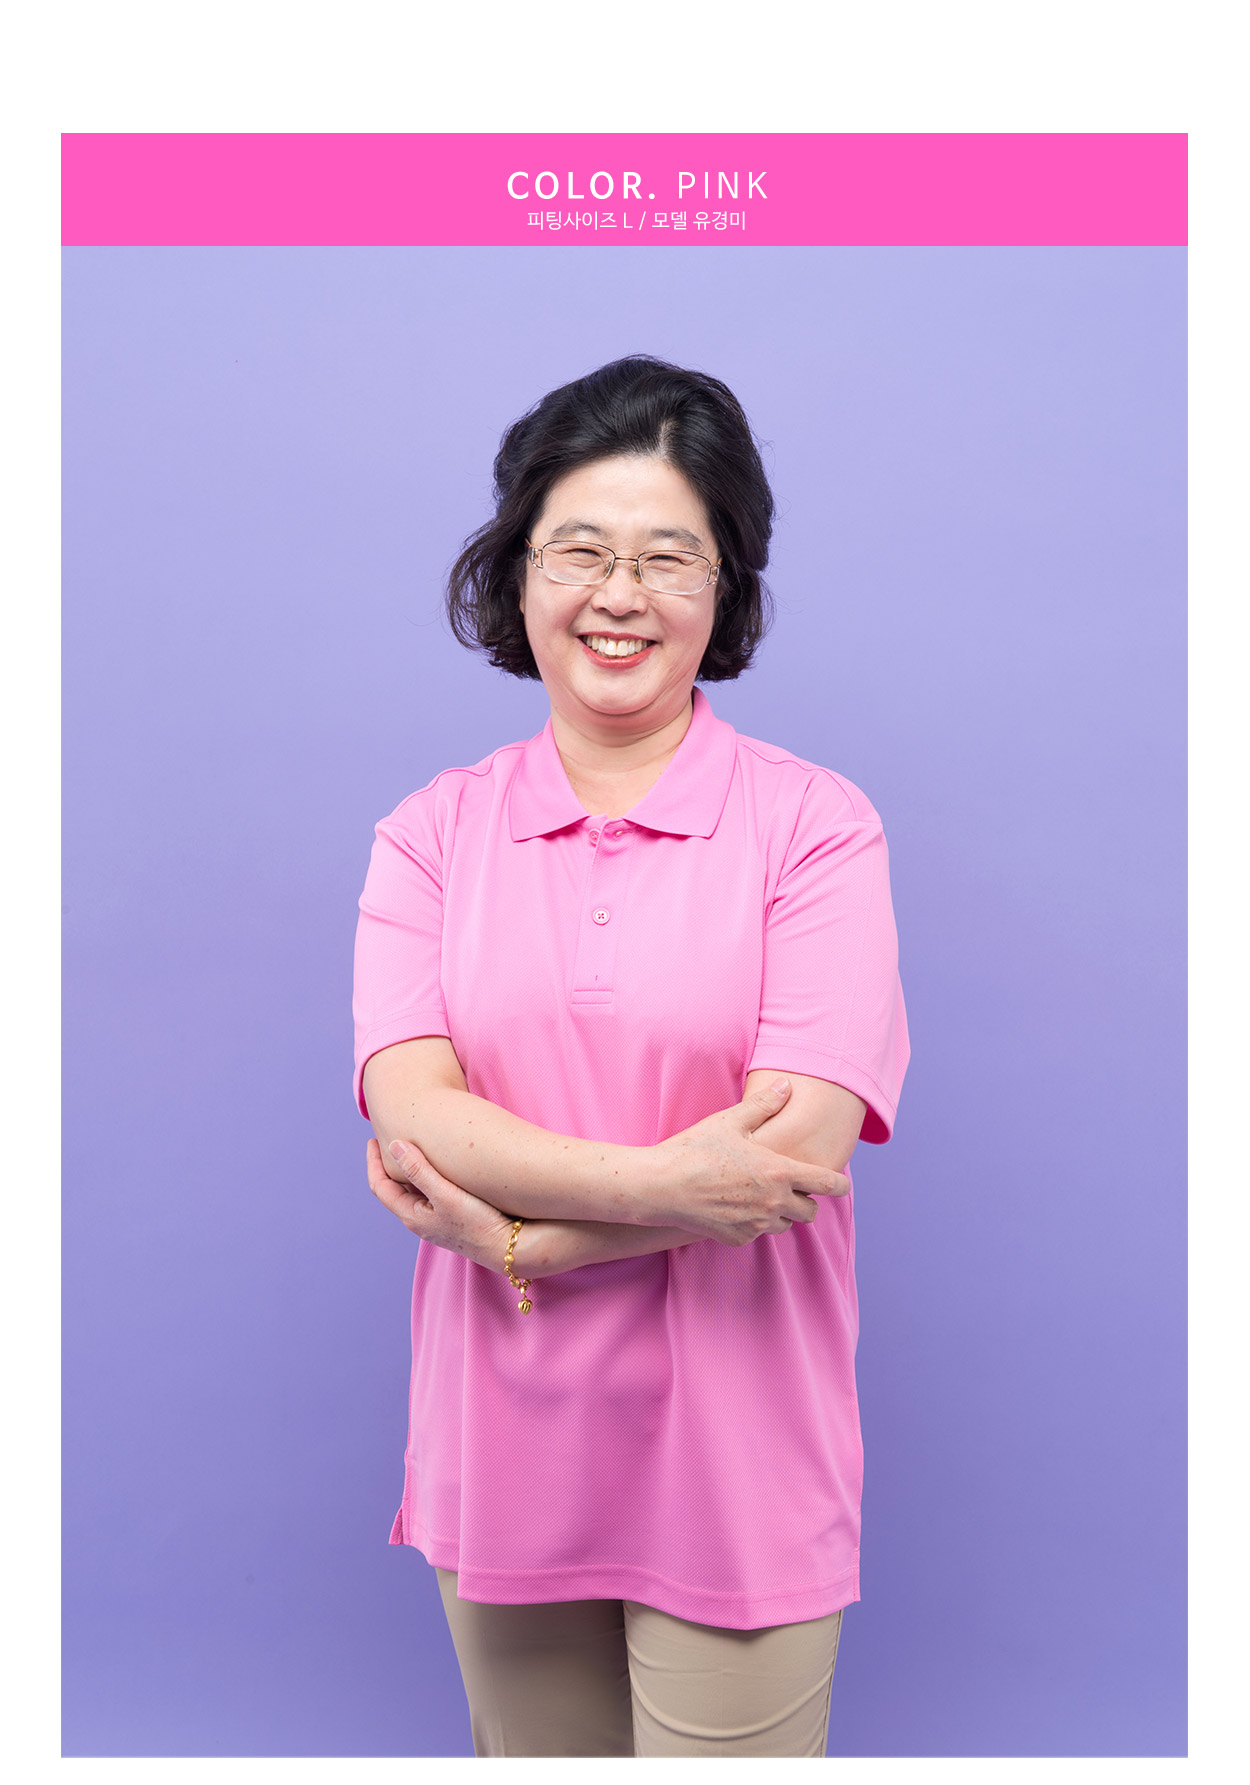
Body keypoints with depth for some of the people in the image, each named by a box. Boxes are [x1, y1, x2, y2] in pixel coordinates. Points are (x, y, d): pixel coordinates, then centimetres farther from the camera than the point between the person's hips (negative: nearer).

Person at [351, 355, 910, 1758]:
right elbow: (412, 1112, -10)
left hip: (733, 1464, -2)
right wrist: (666, 1183, -21)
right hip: (503, 1450, 3)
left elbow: (800, 1149, -15)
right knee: (526, 1749, 20)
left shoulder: (816, 825, -7)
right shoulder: (431, 834, 2)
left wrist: (516, 1230, -13)